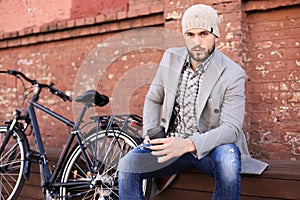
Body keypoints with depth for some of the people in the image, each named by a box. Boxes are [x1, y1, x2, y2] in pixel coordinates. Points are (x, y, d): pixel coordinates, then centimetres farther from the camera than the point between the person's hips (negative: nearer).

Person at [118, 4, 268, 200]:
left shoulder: (232, 74, -13)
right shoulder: (171, 57, 2)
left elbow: (231, 128, -21)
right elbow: (153, 99, 14)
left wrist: (188, 144, -37)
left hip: (208, 147, -3)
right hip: (171, 144, 3)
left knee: (228, 157, -37)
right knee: (128, 165, -21)